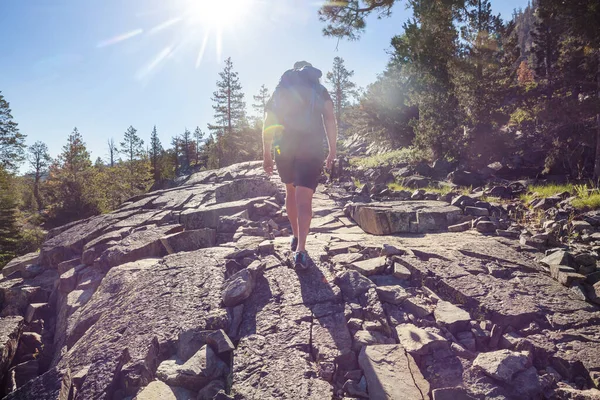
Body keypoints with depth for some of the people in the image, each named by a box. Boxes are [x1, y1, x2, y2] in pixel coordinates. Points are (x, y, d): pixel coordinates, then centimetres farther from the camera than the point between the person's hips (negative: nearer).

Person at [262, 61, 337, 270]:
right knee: (304, 199, -7)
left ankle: (296, 236, 31)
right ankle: (300, 250, -19)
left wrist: (266, 154, 13)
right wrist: (332, 151, 4)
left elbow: (268, 124, 12)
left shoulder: (280, 89, 19)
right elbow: (330, 120, 2)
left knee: (290, 191, 22)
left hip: (283, 145, 2)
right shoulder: (320, 90, 15)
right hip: (311, 147, -2)